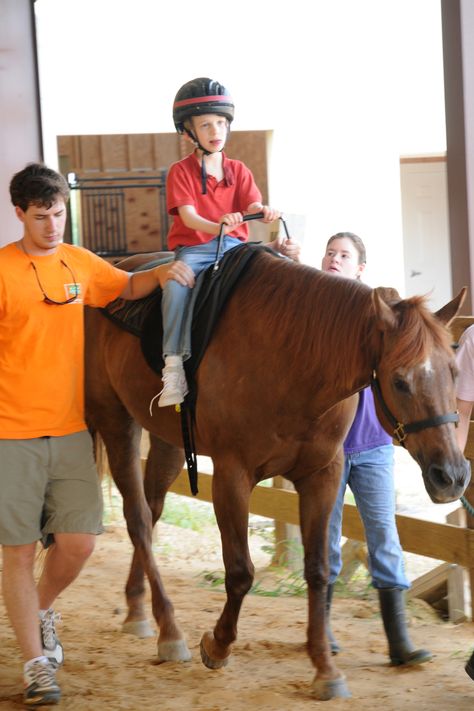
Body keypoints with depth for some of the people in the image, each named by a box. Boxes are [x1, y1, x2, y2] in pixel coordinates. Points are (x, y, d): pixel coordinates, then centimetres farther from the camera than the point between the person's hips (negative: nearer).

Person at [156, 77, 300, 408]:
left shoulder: (238, 170, 12)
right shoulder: (181, 172, 0)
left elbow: (253, 206, -1)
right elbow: (188, 216, -13)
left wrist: (265, 212, -28)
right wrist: (217, 226, -35)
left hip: (233, 245, 4)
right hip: (192, 247, -4)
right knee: (176, 283, -35)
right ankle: (174, 364, -36)